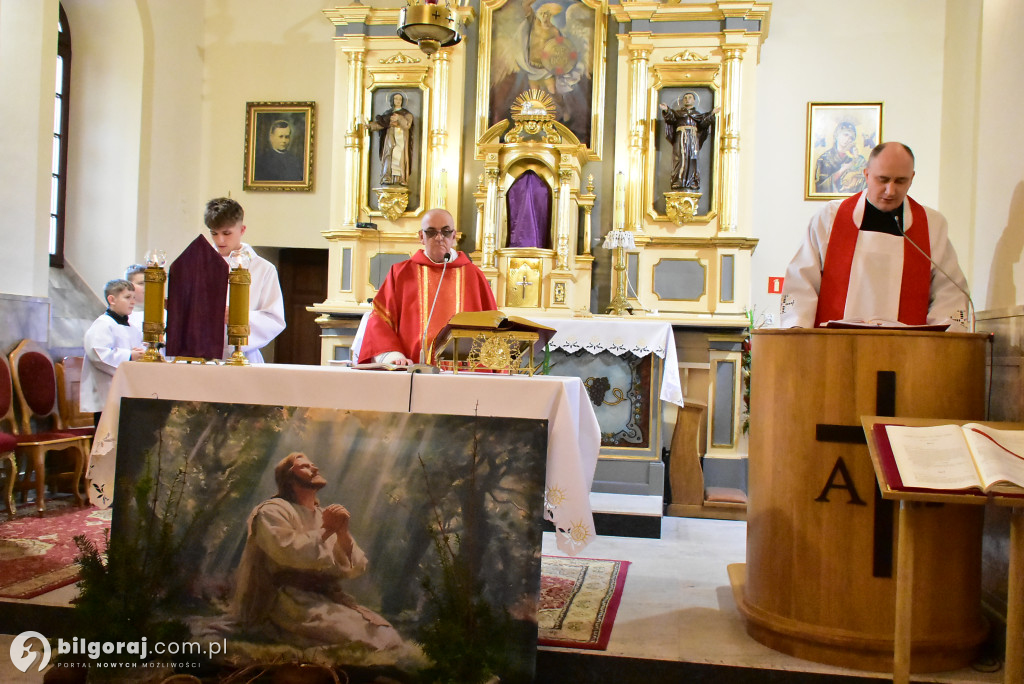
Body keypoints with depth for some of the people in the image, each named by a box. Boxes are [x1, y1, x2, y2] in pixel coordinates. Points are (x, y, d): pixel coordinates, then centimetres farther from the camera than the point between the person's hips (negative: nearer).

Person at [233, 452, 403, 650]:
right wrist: (325, 530, -8)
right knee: (356, 637, -28)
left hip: (326, 597, 7)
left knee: (387, 636, -17)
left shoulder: (326, 516, 18)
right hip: (287, 599, -7)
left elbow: (355, 568, 7)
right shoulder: (273, 510, -1)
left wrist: (343, 534, -10)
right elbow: (289, 551, -21)